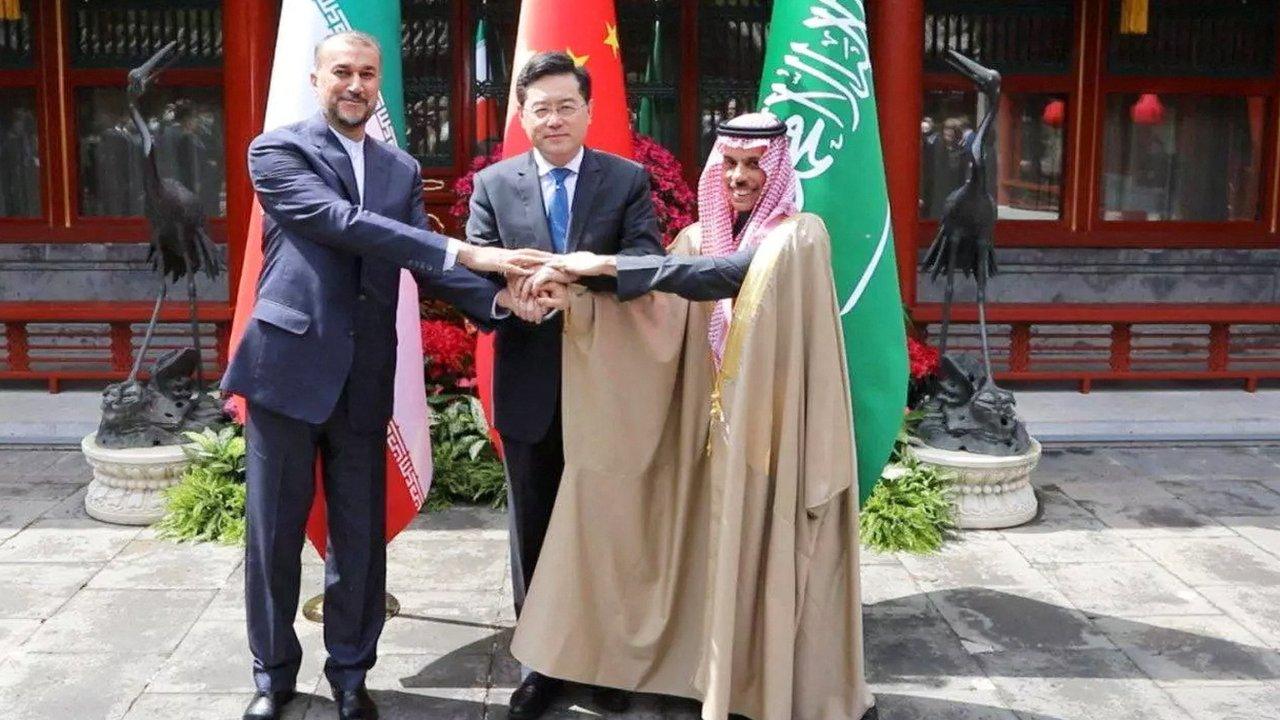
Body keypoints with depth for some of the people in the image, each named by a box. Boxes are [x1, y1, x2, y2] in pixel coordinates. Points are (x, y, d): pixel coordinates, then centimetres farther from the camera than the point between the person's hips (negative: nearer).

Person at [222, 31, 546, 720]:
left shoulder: (403, 169, 12)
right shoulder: (277, 150, -4)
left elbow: (428, 265, 5)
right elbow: (342, 223, -20)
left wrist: (497, 298, -15)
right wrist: (466, 251, -27)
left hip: (364, 377, 4)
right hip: (287, 366, -3)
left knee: (360, 535, 10)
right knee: (274, 533, 8)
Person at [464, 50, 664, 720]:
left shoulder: (629, 180, 0)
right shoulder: (492, 184, 4)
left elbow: (647, 260, -13)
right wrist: (513, 291, -27)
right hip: (529, 386, 1)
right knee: (533, 531, 11)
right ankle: (542, 661, 24)